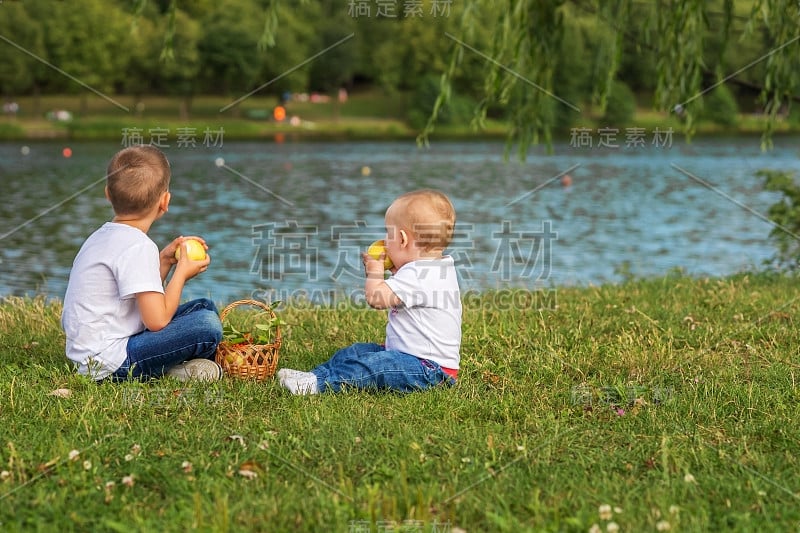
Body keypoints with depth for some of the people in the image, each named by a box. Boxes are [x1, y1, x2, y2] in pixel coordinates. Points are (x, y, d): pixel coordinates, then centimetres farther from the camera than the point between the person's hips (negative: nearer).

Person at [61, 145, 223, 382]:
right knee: (207, 325, -19)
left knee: (205, 307, 16)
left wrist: (164, 261, 11)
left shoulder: (103, 236, 13)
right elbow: (157, 320, -20)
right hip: (109, 365, -10)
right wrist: (182, 272, -6)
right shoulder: (137, 247, -18)